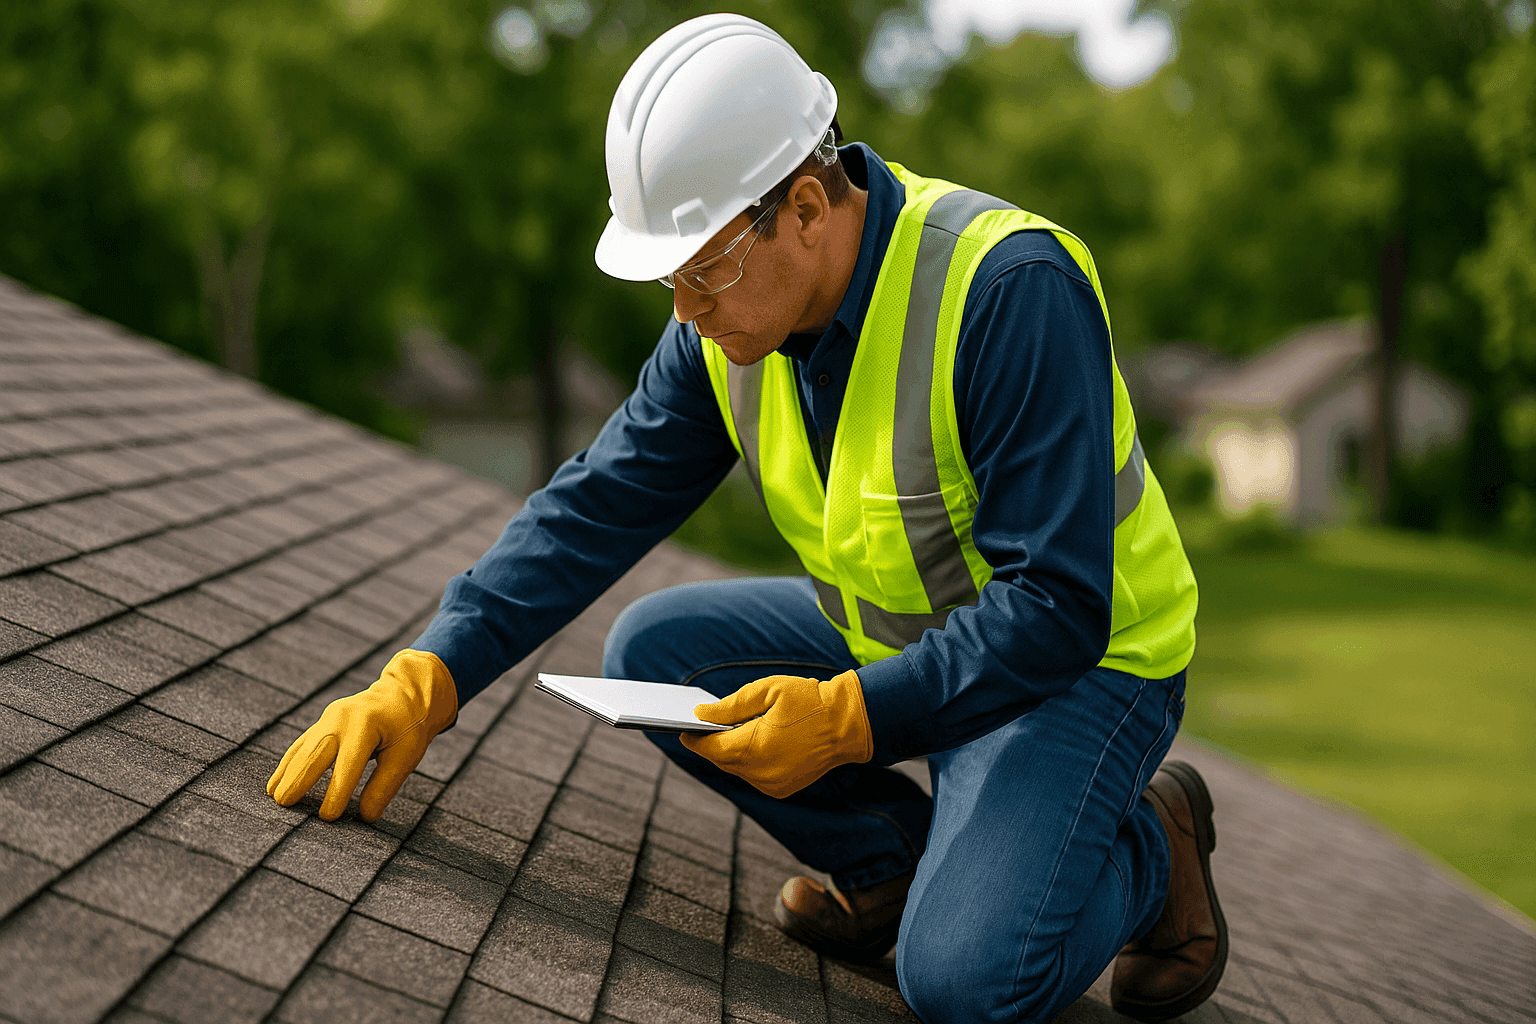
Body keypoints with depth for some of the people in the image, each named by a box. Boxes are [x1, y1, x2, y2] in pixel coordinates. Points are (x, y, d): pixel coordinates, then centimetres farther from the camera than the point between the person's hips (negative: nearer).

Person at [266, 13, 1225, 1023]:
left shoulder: (1009, 287, -30)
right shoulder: (729, 323, -8)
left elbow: (1057, 608, -30)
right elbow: (597, 506, -4)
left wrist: (847, 718, -32)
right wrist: (427, 680, -15)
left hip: (1083, 658, -7)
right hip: (890, 636, 7)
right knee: (653, 650, -7)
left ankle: (1150, 846, 6)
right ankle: (892, 858, 7)